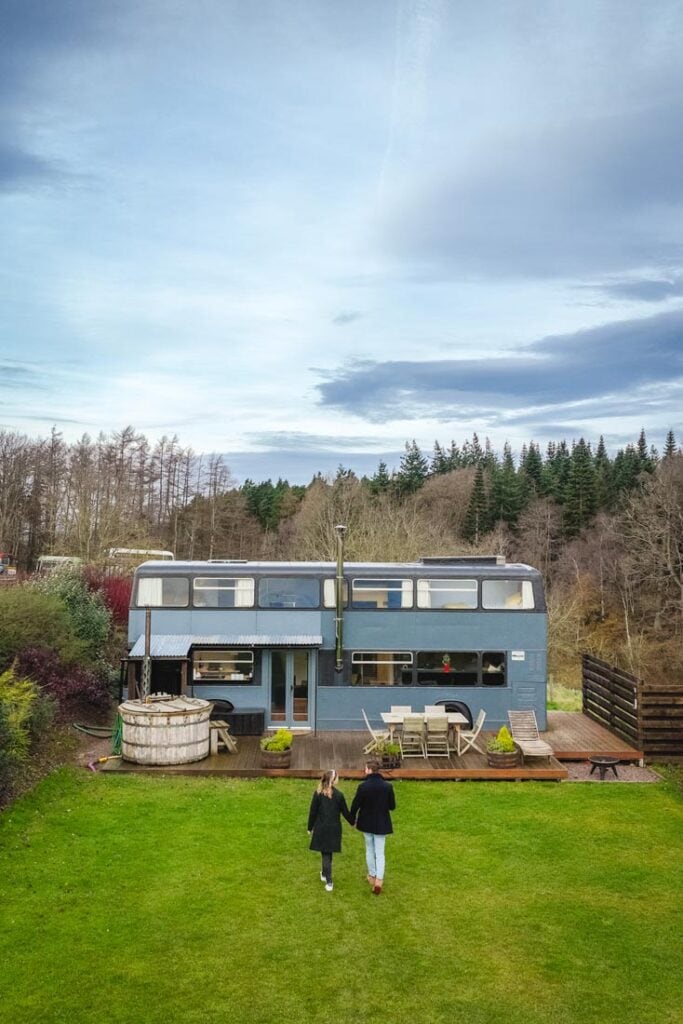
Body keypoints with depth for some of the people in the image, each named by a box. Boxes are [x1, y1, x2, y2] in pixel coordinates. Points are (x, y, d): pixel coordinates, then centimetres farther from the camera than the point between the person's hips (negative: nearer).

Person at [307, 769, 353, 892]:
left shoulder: (318, 794, -10)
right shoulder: (339, 795, -11)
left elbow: (312, 812, -5)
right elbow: (345, 812, -1)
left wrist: (310, 828, 6)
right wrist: (352, 822, 18)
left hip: (321, 828, 0)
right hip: (334, 828, 0)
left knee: (325, 854, 7)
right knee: (328, 852, 19)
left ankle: (329, 882, 5)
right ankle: (324, 874, 36)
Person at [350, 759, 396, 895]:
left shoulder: (363, 786, -18)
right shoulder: (387, 786, -14)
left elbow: (355, 805, -10)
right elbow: (392, 806, -5)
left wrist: (352, 820, 7)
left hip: (366, 823, 0)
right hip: (381, 824, 0)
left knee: (369, 850, 20)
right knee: (380, 853, 8)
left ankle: (372, 876, 31)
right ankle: (379, 880, -5)